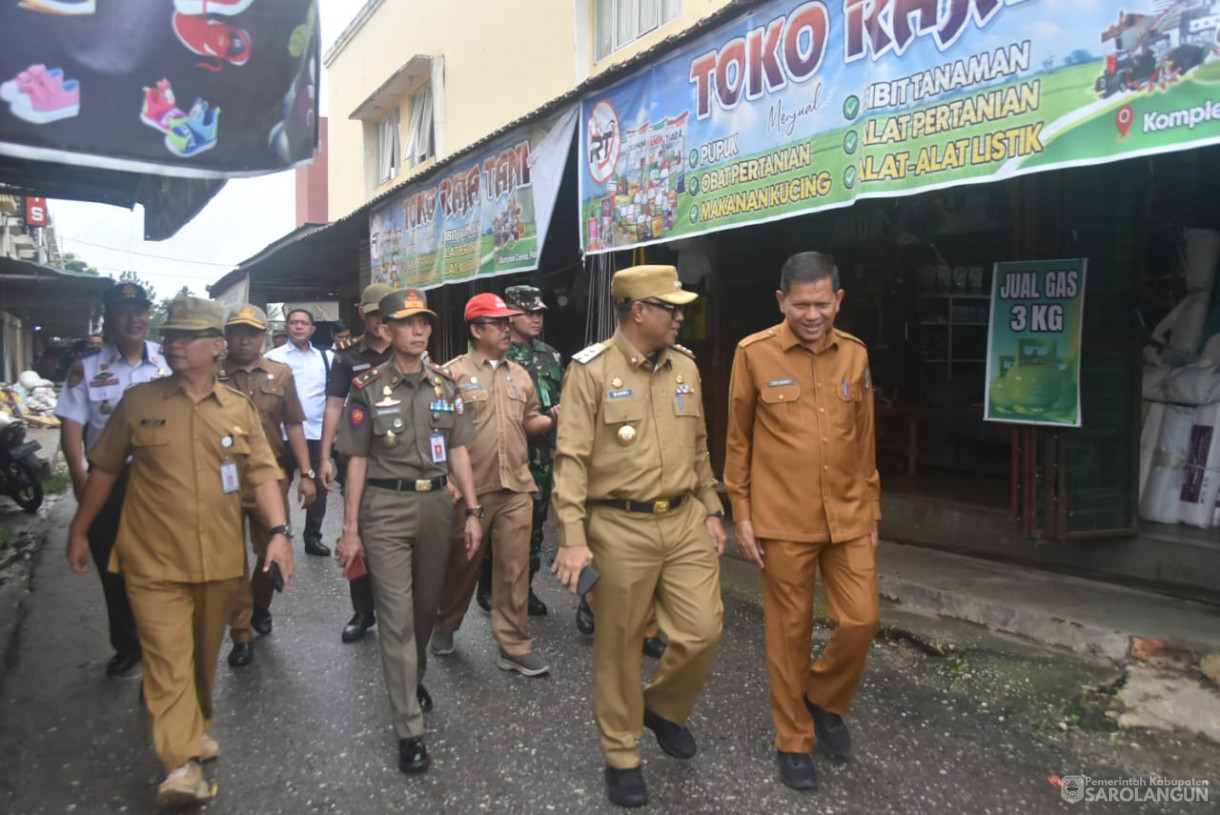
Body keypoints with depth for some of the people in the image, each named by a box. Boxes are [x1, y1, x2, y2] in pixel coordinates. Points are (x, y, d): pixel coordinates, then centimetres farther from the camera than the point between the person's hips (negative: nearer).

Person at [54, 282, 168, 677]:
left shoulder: (169, 362, 0)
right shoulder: (86, 367, -2)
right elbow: (71, 426, -5)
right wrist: (80, 478, -15)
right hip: (108, 480, 0)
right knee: (115, 570, 11)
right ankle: (126, 647, 29)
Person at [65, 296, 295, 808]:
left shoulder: (239, 410, 4)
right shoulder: (137, 402, 0)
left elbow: (262, 473, 2)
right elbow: (104, 470, 7)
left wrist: (279, 531, -9)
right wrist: (79, 530, 10)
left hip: (219, 560, 2)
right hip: (154, 561, -2)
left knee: (204, 656, 17)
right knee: (167, 659, -7)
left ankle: (198, 728, 39)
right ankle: (182, 764, -5)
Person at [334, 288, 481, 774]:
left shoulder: (445, 385, 7)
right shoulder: (368, 388, -3)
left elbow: (457, 452, 9)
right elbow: (357, 461, -2)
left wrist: (472, 511, 3)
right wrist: (350, 530, -4)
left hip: (436, 503, 4)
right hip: (386, 509, -3)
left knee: (426, 607, 16)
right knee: (397, 617, -3)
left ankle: (414, 677, 44)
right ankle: (409, 730, 5)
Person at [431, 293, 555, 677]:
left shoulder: (520, 374, 11)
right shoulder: (454, 372, -5)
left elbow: (530, 422, 14)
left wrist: (555, 419, -2)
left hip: (516, 488, 4)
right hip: (470, 488, -3)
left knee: (514, 568, 5)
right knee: (462, 564, 13)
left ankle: (514, 647, 16)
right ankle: (445, 626, 38)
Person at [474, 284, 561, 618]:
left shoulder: (550, 356, 13)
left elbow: (563, 399, 20)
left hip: (541, 453, 5)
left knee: (534, 522, 10)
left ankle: (524, 587, 23)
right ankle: (488, 588, 20)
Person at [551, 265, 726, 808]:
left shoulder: (685, 366, 8)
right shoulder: (591, 370, -10)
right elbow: (571, 457, -13)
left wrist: (711, 510, 14)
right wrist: (572, 537, -18)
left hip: (685, 521, 5)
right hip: (620, 527, -5)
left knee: (703, 630, 5)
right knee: (619, 646, 8)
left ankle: (664, 708, 36)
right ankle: (622, 757, 28)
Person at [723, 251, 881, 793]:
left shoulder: (855, 355, 4)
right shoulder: (754, 353, -7)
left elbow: (865, 441, 11)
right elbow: (738, 442, -2)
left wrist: (871, 512, 13)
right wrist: (742, 516, -3)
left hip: (848, 518, 4)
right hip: (783, 522, -3)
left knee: (861, 620, 4)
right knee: (789, 632, 7)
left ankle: (826, 701, 34)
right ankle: (793, 742, 27)